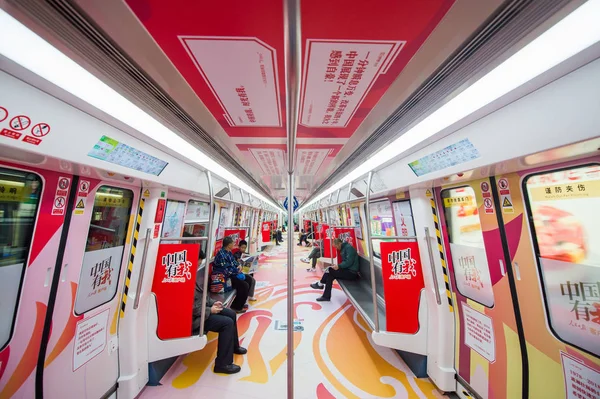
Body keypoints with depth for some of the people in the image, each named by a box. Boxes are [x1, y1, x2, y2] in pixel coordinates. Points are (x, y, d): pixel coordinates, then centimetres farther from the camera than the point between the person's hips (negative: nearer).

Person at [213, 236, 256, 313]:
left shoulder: (229, 252, 5)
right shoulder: (221, 254, -26)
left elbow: (234, 262, 15)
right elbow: (226, 271, -27)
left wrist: (239, 265, -7)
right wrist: (237, 270, -14)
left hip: (232, 273, 10)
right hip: (225, 277, -10)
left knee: (249, 279, 8)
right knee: (244, 285, -20)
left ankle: (240, 303, 22)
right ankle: (236, 307, 2)